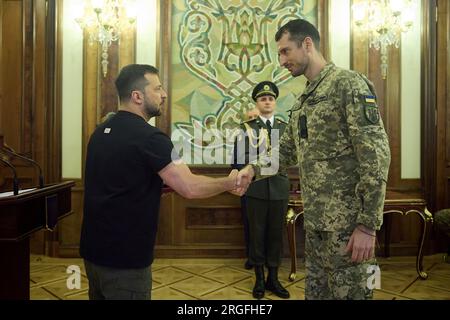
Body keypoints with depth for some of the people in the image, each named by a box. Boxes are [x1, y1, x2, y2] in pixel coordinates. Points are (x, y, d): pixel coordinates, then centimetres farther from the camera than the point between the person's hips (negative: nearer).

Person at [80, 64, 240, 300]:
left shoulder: (101, 131, 7)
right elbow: (190, 188, -25)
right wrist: (230, 182, -9)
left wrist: (160, 184, 9)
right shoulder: (149, 137, -20)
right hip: (124, 258, -8)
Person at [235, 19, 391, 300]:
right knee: (315, 292, 19)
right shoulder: (303, 100, 15)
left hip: (348, 222, -8)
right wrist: (254, 169, -1)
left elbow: (376, 155, -17)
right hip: (315, 221, 8)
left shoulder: (349, 84, -10)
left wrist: (368, 224, -19)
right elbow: (287, 149, 17)